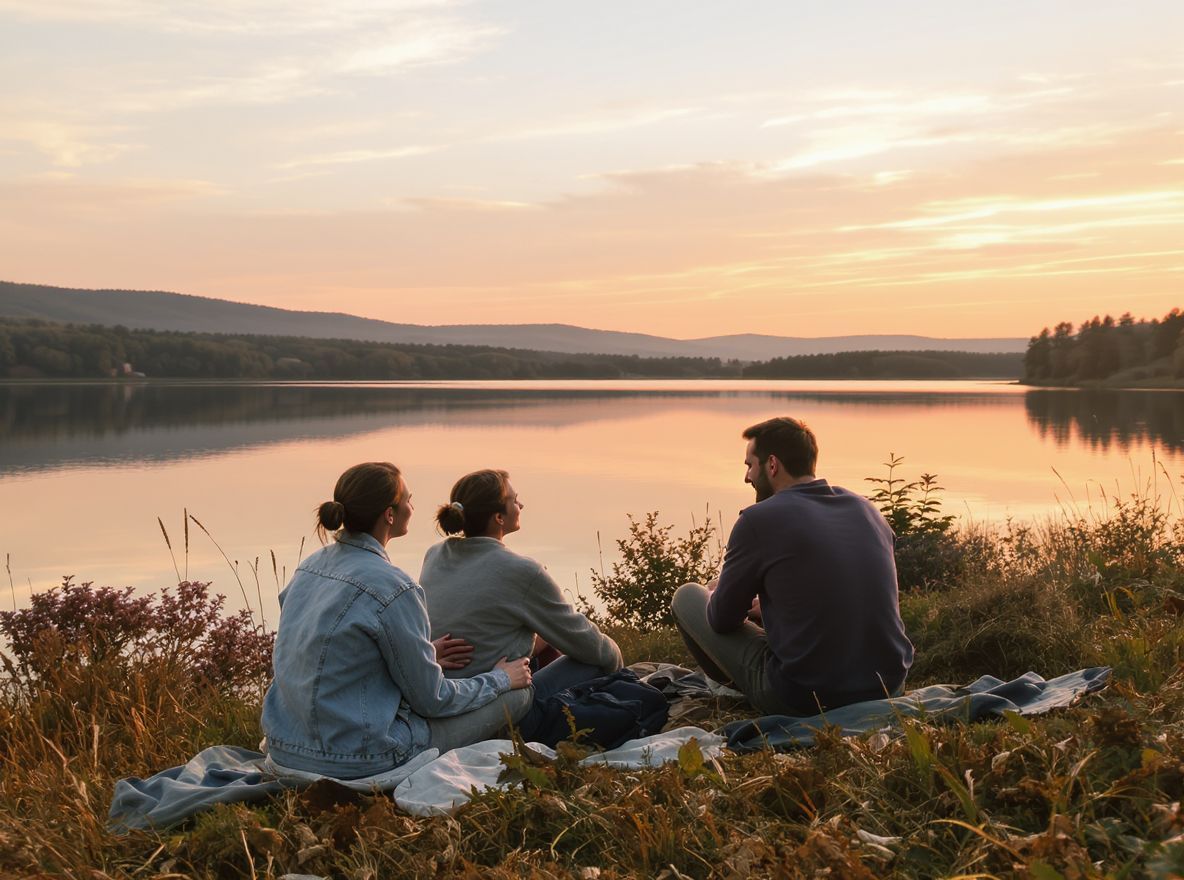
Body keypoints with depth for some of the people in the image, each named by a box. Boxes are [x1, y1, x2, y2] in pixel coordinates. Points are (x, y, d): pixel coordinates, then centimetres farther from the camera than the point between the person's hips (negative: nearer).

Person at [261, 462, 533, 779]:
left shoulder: (310, 566, 4)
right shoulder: (391, 587, -20)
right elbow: (431, 700, -11)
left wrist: (426, 653, 21)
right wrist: (500, 679, 5)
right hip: (354, 761, -8)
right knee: (518, 693, 4)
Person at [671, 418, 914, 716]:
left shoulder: (758, 520, -13)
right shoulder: (867, 509, 6)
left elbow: (722, 621, -1)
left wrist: (718, 593, 23)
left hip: (804, 699, -6)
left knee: (686, 596, 13)